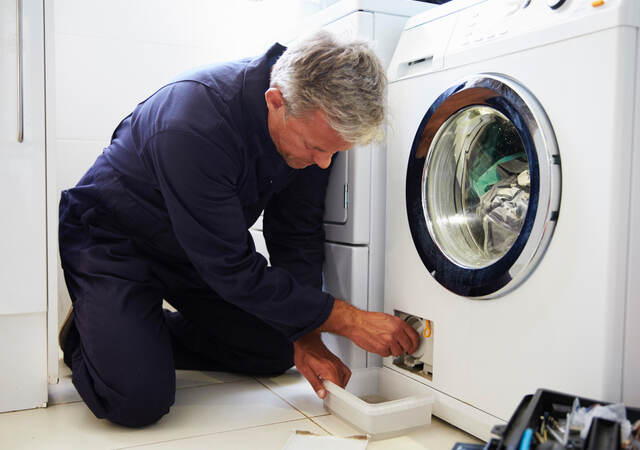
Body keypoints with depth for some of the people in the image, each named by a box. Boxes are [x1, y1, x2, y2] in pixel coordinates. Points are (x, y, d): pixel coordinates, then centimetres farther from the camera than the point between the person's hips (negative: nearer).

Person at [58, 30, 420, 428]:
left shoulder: (315, 121, -17)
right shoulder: (195, 127, -38)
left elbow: (296, 234, -7)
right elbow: (233, 271, -32)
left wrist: (305, 339, -11)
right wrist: (348, 320, -27)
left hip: (199, 249, 7)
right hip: (112, 241, -6)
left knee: (277, 352, 4)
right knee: (139, 400, -21)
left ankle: (151, 332, 20)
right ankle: (86, 334, 11)